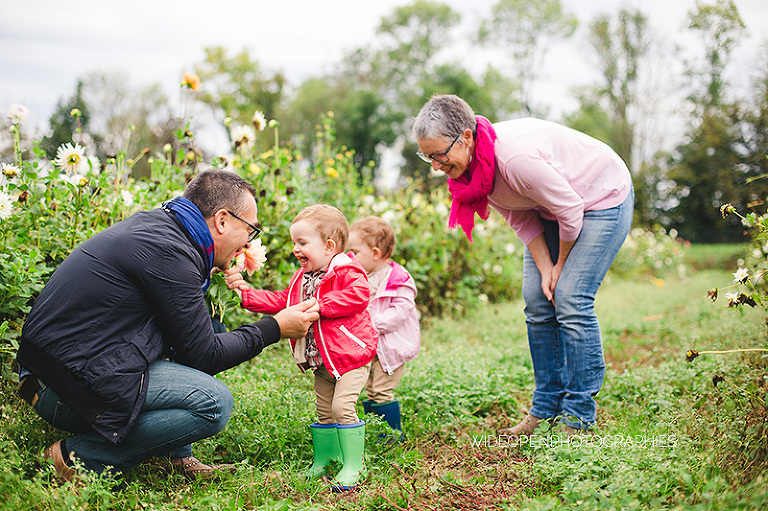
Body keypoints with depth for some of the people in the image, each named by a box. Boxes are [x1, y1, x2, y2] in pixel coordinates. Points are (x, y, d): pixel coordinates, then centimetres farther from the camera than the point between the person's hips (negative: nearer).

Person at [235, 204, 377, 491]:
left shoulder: (346, 271, -14)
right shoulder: (303, 277, 13)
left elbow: (359, 296, -30)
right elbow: (281, 301, 17)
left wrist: (320, 305, -27)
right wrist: (246, 294, 10)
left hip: (351, 354, -8)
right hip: (322, 360, 8)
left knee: (342, 407, -16)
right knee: (323, 410, 13)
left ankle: (353, 465, -7)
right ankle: (322, 460, 23)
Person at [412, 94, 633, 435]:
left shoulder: (516, 157, -39)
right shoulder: (467, 165, -13)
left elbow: (570, 211, -28)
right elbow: (521, 220, -4)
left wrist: (560, 265, -12)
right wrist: (546, 270, -13)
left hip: (601, 199, -8)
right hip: (550, 205, 8)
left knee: (570, 301, -15)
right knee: (537, 302, 2)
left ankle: (579, 418, -3)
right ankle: (546, 409, 14)